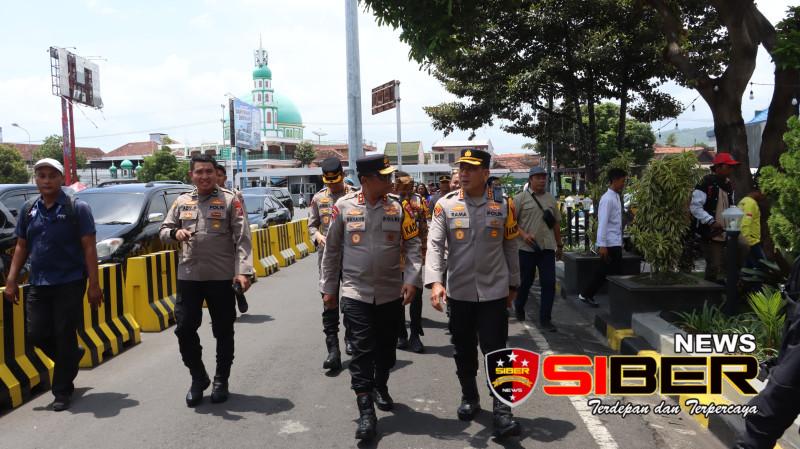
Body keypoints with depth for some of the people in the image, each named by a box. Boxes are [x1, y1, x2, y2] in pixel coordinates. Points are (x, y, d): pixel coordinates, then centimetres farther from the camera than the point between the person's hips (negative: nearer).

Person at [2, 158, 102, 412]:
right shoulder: (28, 210, 8)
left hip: (70, 283, -5)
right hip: (38, 285, 5)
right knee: (37, 334, 7)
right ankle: (72, 357, 35)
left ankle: (62, 391, 15)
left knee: (65, 337, 1)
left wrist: (93, 284, -13)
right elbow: (21, 247, 13)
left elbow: (89, 248, -8)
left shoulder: (77, 208, -6)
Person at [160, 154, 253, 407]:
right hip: (188, 277, 3)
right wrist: (175, 233, -9)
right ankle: (198, 378, 23)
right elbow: (163, 231, 16)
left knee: (223, 332, 7)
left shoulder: (230, 201, -2)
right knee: (184, 329, 3)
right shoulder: (182, 202, 10)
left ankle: (221, 381, 24)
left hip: (222, 277, -3)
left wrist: (244, 271, -19)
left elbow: (242, 239, -7)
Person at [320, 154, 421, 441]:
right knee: (362, 350, -6)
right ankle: (366, 411, 0)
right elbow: (332, 249, 4)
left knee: (386, 346, 15)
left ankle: (381, 387, 40)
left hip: (391, 292, 2)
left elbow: (412, 244, 0)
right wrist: (328, 287, 5)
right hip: (356, 292, -2)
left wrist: (410, 279, -12)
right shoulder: (343, 206, -4)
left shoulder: (399, 206, -1)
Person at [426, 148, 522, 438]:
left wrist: (513, 284, 11)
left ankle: (502, 409, 6)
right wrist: (435, 282, -22)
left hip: (494, 292, -1)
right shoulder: (445, 205, -3)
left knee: (495, 350, -1)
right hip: (458, 292, 1)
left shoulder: (503, 205, -1)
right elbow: (434, 245, -10)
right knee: (464, 350, 15)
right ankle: (469, 398, 34)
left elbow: (510, 248, 7)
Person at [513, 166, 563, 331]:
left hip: (547, 247, 4)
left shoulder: (551, 199, 13)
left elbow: (556, 223, 19)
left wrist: (559, 245, 19)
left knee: (549, 283, -2)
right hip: (526, 248, -3)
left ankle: (545, 319, 6)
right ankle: (519, 307, 36)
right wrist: (523, 235, -18)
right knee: (525, 281, 9)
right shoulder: (520, 198, -2)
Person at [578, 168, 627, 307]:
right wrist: (602, 245, -22)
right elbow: (602, 223, -19)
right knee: (615, 274, -3)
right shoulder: (607, 199, -15)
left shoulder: (616, 197, 14)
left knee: (603, 271, 14)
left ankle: (586, 295, 22)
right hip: (610, 244, -9)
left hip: (615, 243, 9)